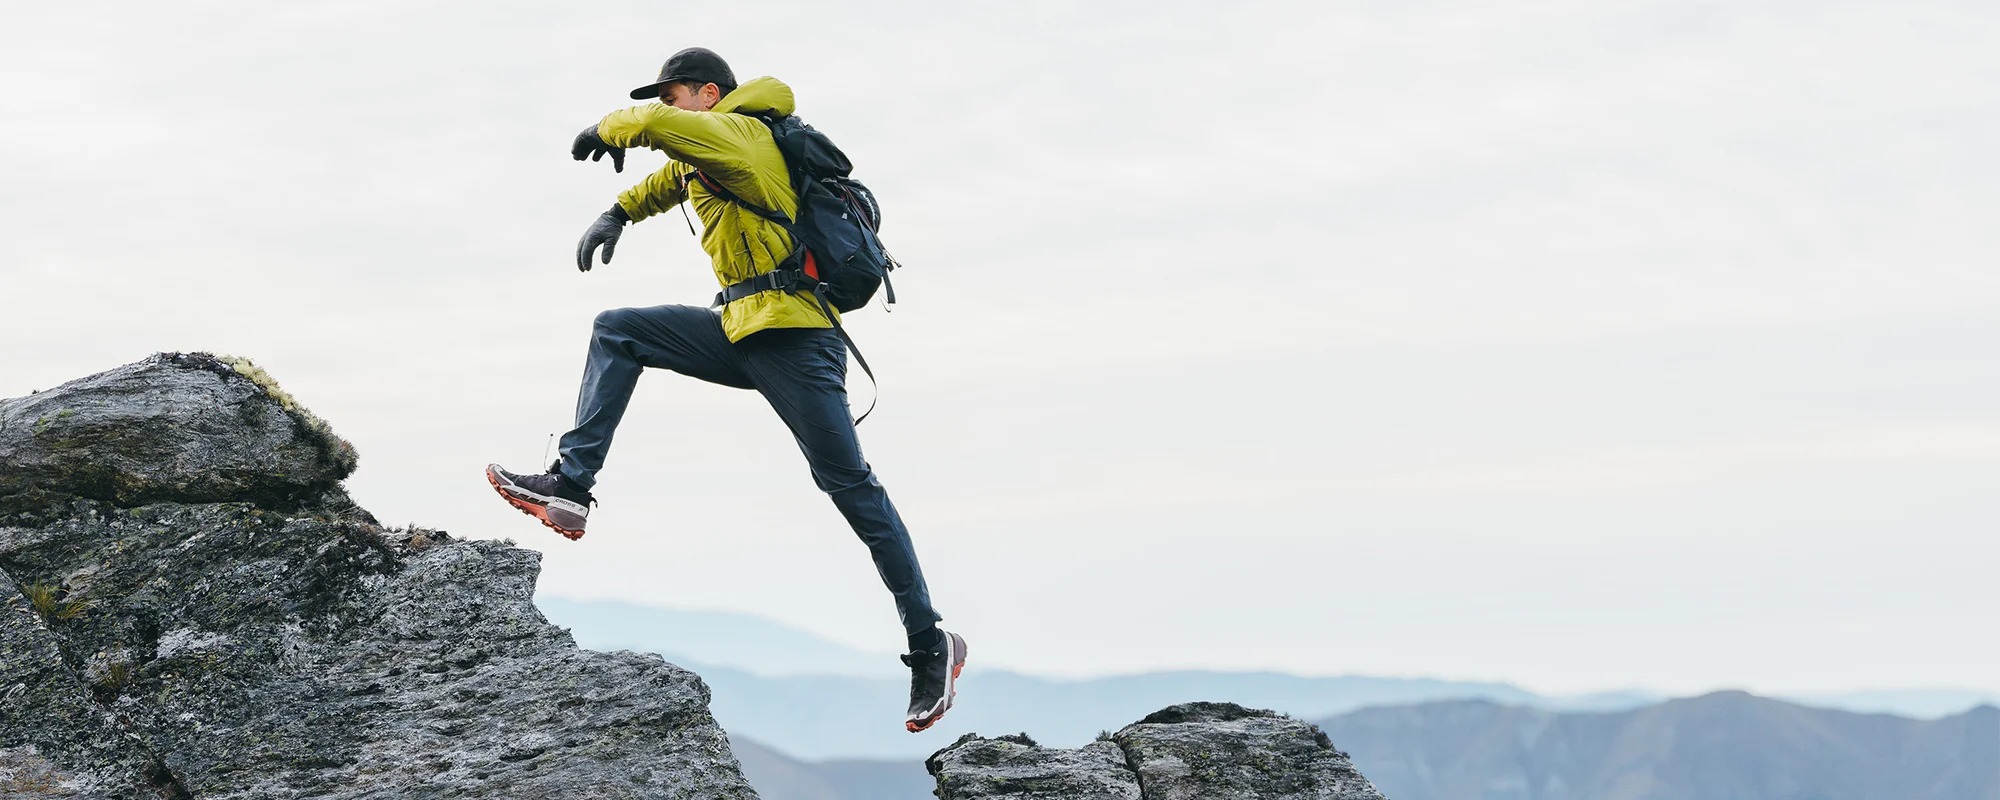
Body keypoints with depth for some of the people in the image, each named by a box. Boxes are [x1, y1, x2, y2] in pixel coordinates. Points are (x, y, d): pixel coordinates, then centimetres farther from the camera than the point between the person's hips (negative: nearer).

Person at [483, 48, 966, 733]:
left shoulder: (739, 134, -8)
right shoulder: (705, 150, 21)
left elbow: (657, 126, -26)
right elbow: (670, 179, 45)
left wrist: (607, 130, -6)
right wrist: (618, 214, 33)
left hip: (793, 339, -10)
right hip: (744, 334, 10)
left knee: (849, 484, -11)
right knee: (617, 332, 7)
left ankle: (930, 641, -8)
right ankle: (571, 485, -1)